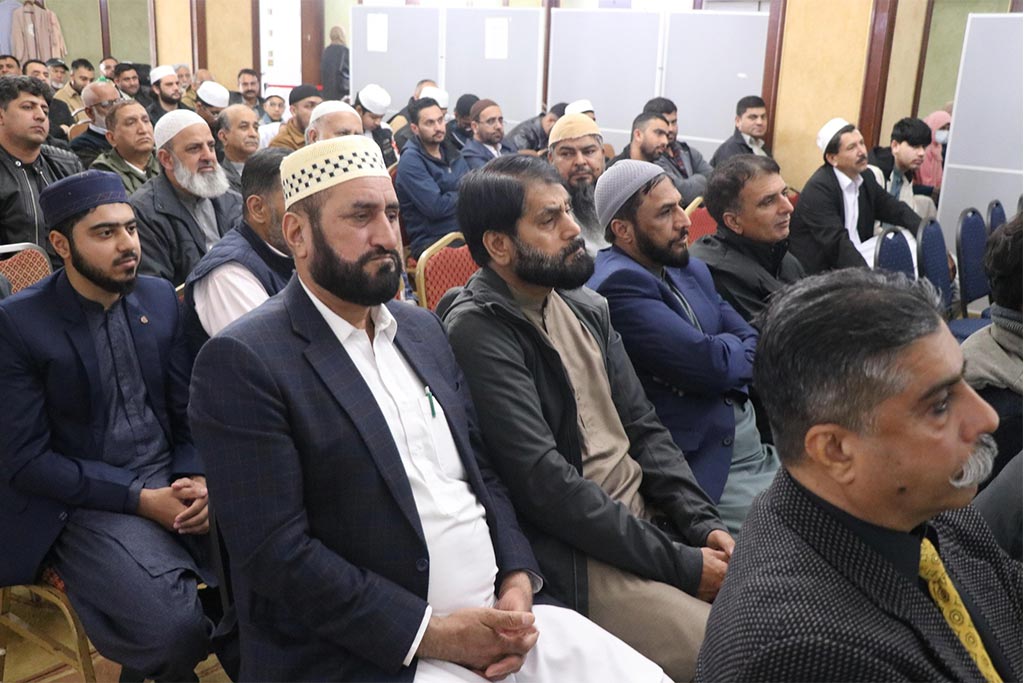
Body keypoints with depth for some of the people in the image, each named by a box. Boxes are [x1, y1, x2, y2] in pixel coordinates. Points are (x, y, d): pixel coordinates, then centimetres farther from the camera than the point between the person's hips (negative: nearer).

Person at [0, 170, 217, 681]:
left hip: (168, 479, 4)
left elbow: (188, 407, 10)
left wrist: (197, 478, -10)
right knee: (176, 627, -26)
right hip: (86, 501, -4)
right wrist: (140, 499, -17)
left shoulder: (160, 298, 5)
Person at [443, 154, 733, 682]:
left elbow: (643, 428, 10)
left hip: (651, 516, 8)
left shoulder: (587, 307, 8)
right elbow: (545, 484, -21)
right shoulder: (478, 332, -17)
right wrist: (679, 564, -18)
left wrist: (703, 524, -5)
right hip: (579, 559, -7)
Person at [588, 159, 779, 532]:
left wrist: (726, 353, -12)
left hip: (754, 440, 8)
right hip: (706, 467, -8)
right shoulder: (618, 285, -18)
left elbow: (756, 345, 9)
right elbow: (710, 363, -20)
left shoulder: (690, 269, 10)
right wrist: (744, 351, 1)